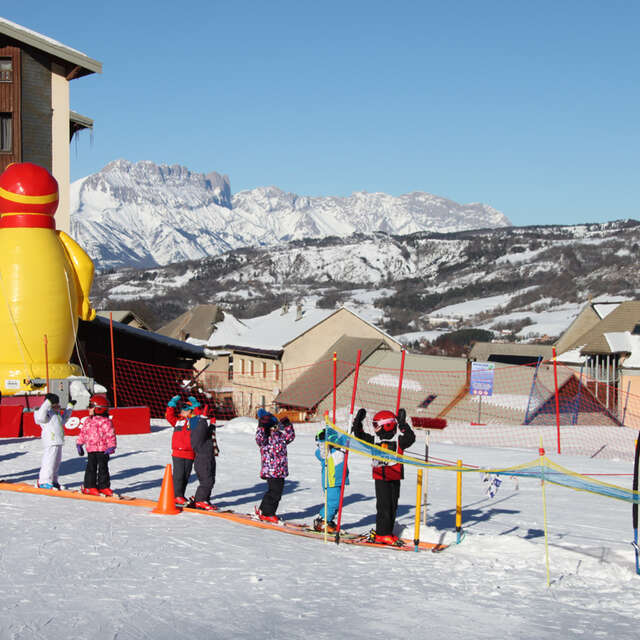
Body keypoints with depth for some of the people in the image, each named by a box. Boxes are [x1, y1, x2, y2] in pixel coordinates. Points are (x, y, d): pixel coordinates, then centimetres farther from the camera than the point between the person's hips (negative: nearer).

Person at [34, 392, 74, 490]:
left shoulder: (57, 414, 18)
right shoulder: (47, 413, -11)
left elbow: (64, 419, 36)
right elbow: (41, 416, -33)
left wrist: (70, 406, 35)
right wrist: (48, 402, -34)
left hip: (58, 443, 10)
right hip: (50, 443, -10)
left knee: (56, 462, 15)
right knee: (49, 461, -9)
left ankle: (53, 480, 24)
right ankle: (44, 482, -4)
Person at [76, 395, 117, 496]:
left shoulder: (106, 422, -8)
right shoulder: (88, 421, 9)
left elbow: (111, 435, -11)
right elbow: (83, 433, 17)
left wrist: (111, 446, -17)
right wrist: (79, 444, 14)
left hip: (103, 450, -4)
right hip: (91, 450, 4)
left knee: (103, 469, 4)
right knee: (91, 468, 3)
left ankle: (104, 487, 12)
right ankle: (89, 486, 10)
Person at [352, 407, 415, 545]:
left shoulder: (399, 439, -1)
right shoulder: (375, 440, 6)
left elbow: (410, 438, -18)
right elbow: (360, 436, 13)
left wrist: (403, 424, -27)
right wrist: (358, 422, 2)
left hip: (395, 478, 1)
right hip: (380, 477, -1)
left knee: (393, 506, 9)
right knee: (384, 506, -6)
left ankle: (387, 532, 19)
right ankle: (382, 534, -4)